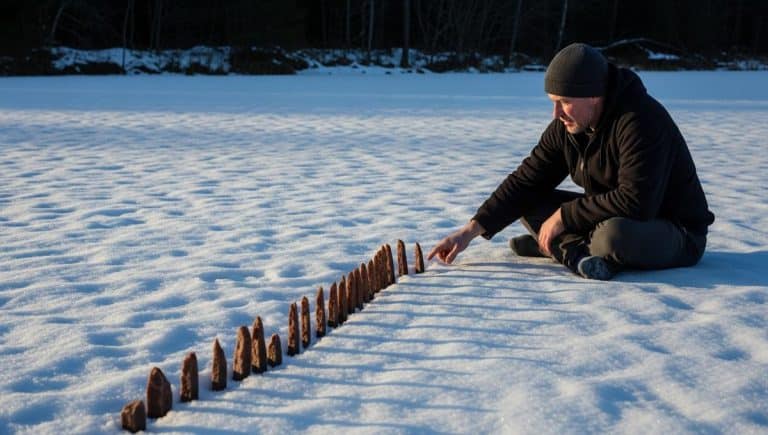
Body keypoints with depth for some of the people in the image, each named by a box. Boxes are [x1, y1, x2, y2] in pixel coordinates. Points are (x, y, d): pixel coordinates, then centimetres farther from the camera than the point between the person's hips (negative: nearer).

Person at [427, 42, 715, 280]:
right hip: (607, 220, 8)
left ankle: (560, 247, -12)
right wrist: (472, 229, -11)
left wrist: (564, 216, -25)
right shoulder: (566, 126, -2)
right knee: (526, 202, 0)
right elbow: (526, 180, -2)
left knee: (614, 235, -41)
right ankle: (579, 254, -20)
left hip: (676, 232, -8)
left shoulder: (639, 121, -27)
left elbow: (635, 202, -33)